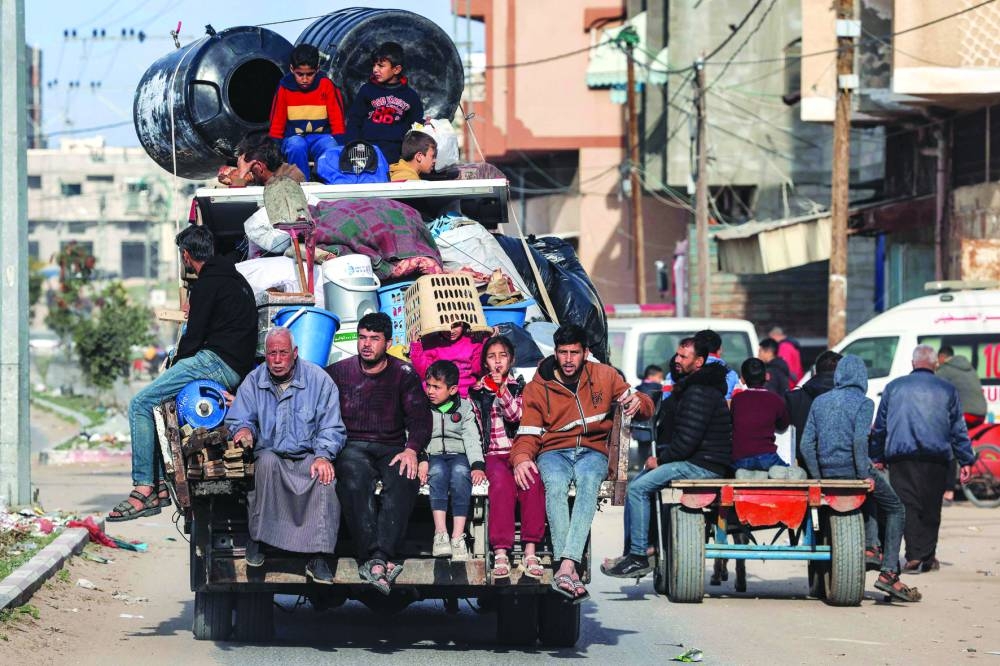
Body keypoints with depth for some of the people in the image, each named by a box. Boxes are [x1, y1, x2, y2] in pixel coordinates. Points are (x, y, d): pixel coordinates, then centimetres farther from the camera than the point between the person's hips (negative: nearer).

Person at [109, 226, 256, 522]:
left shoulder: (207, 284, -8)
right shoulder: (236, 279, 21)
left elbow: (194, 335, -11)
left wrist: (176, 362, 4)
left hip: (216, 362, -10)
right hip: (239, 369, 10)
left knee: (140, 404, -13)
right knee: (155, 402, 20)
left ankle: (144, 489, -19)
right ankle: (160, 484, 13)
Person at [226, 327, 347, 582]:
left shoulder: (318, 380, 2)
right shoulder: (253, 382, 7)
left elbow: (331, 428, 0)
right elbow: (238, 420, 8)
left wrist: (323, 456, -17)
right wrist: (243, 430, -17)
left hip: (307, 456, -1)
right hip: (270, 454, 1)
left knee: (325, 475, -33)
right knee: (267, 461, -36)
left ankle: (319, 559, -34)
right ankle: (257, 540, -29)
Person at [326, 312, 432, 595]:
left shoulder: (404, 375, 12)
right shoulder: (338, 372, 12)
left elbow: (420, 417, 3)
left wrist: (411, 449, -16)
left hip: (391, 447, 1)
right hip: (351, 446, -1)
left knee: (404, 480, -34)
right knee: (355, 478, -36)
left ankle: (374, 560, -48)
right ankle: (376, 558, -46)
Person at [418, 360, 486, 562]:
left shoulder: (464, 408, 12)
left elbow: (472, 439, 3)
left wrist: (477, 465, -14)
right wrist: (421, 460, -17)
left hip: (459, 455, 0)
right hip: (432, 456, 0)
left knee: (460, 472, -35)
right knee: (438, 471, -36)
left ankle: (458, 536, -44)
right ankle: (440, 533, -46)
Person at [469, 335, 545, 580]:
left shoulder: (521, 388, 16)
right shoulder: (477, 392, 18)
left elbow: (517, 416, -2)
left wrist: (502, 390, -12)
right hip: (494, 454, 0)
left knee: (532, 480, -33)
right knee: (501, 482, -35)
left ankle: (530, 551, -37)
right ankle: (501, 553, -42)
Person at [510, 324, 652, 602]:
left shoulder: (604, 376, 10)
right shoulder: (537, 387, 7)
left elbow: (645, 408, 16)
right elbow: (528, 434, 2)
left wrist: (638, 402, -11)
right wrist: (521, 458, -22)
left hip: (592, 451, 0)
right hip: (554, 451, 0)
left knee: (588, 481, -38)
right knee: (555, 485, -38)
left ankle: (565, 566, -53)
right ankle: (570, 570, -50)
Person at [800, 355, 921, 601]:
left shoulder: (820, 402, 12)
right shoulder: (863, 402, -4)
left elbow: (806, 444, 7)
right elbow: (860, 440, -18)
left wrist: (818, 477, 10)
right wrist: (865, 475, -14)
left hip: (827, 472, 6)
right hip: (853, 468, -6)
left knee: (871, 497, 35)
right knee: (895, 510, 9)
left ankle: (868, 546, 24)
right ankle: (889, 573, -3)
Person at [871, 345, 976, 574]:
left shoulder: (894, 387, 10)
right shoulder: (947, 390, 8)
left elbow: (879, 426, 12)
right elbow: (959, 429, 9)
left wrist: (877, 457, 17)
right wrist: (966, 461, 12)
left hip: (900, 457, 0)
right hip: (935, 458, 0)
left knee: (908, 505, -1)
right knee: (931, 507, 6)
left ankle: (914, 556, -11)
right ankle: (928, 557, 5)